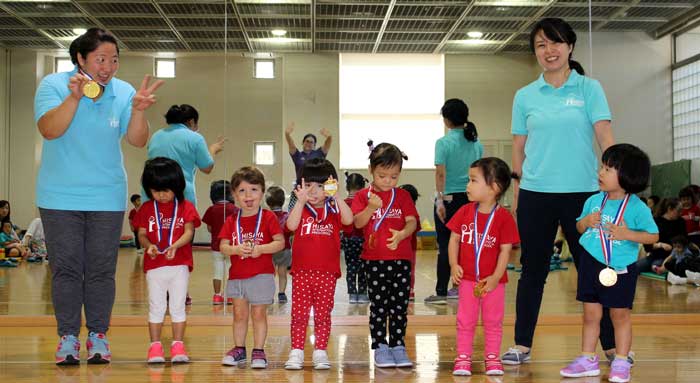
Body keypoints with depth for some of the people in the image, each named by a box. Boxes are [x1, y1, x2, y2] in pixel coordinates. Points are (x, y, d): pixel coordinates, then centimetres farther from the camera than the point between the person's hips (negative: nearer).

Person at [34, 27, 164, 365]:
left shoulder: (123, 92, 0)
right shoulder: (53, 85, -5)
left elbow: (137, 141, -7)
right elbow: (49, 130, -19)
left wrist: (138, 110, -24)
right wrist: (74, 97, -30)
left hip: (107, 198, 1)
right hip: (60, 197, -1)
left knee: (101, 270, 5)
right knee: (65, 268, 2)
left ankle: (98, 336, 15)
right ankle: (68, 337, 11)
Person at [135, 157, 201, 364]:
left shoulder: (186, 207, 2)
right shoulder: (146, 209, 6)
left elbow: (189, 232, -7)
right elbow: (142, 234, 3)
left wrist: (176, 246, -25)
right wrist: (149, 245, -18)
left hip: (180, 264, -1)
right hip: (154, 265, 1)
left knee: (178, 306, 5)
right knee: (156, 306, 5)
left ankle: (177, 345, 12)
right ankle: (155, 346, 11)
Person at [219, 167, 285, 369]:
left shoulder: (268, 217, -4)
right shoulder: (231, 221, 5)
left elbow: (280, 242, -9)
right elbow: (223, 246, -1)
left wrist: (260, 249, -22)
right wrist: (237, 249, -21)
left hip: (261, 276, -3)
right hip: (237, 275, 3)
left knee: (258, 314, 3)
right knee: (239, 314, 11)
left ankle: (258, 351, 13)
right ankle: (239, 349, 24)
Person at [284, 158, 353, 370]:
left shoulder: (333, 210, 5)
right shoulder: (301, 209, 6)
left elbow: (348, 220, -17)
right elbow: (291, 225, -15)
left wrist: (336, 197, -21)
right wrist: (301, 200, -21)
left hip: (327, 272, 0)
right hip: (302, 271, 0)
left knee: (323, 314, 6)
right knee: (299, 313, 3)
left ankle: (320, 351, 14)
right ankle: (296, 351, 9)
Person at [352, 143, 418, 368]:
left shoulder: (403, 196, 6)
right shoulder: (363, 196, 2)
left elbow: (412, 222, -3)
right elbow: (358, 223, -7)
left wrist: (401, 234, -24)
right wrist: (371, 208, -24)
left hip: (401, 259, 2)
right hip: (374, 260, -1)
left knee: (400, 305, 6)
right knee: (378, 305, 4)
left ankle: (398, 346, 15)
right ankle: (380, 347, 11)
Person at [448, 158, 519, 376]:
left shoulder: (504, 218, -11)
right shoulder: (465, 212, -1)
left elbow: (505, 250, -11)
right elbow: (454, 239, 4)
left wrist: (495, 277, -16)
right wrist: (454, 265, -9)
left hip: (493, 281, -2)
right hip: (467, 279, 2)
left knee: (493, 321, 9)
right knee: (465, 321, 7)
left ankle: (492, 357, 21)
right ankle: (463, 358, 15)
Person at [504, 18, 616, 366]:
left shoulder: (589, 89, 2)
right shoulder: (525, 96, 7)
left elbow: (605, 137, -5)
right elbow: (519, 148, 10)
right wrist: (515, 192, 7)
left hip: (582, 192, -2)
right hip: (535, 195, 2)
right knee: (533, 271, 8)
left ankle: (611, 345, 14)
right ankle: (522, 345, 16)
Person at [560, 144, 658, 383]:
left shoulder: (637, 207, -11)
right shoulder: (593, 201, 2)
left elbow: (653, 236, -8)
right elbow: (579, 227, 14)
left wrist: (627, 234, -21)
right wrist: (585, 222, -8)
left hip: (621, 269, -4)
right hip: (591, 265, 4)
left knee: (621, 315, 7)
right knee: (590, 314, 11)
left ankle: (621, 363, 16)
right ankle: (588, 360, 20)